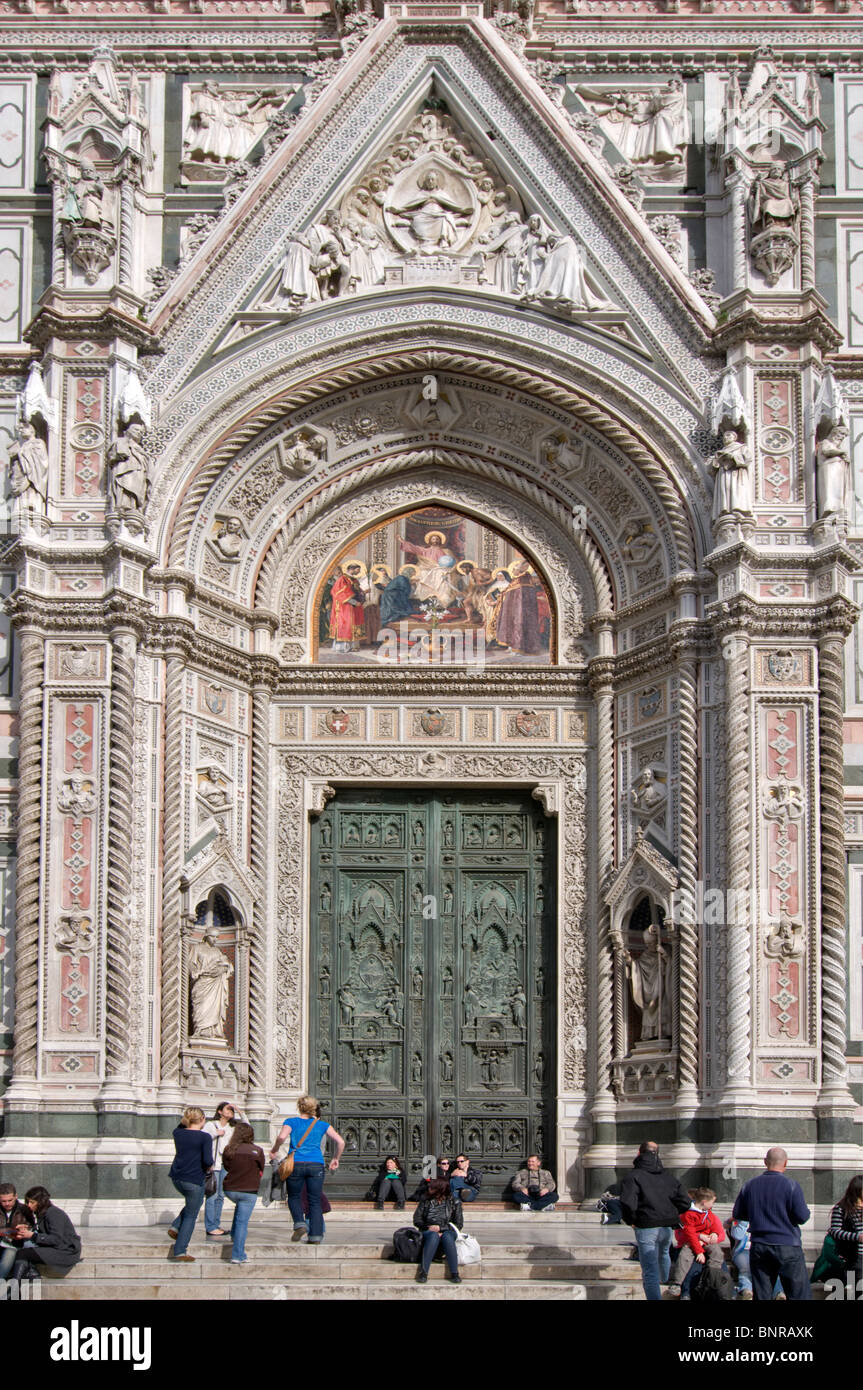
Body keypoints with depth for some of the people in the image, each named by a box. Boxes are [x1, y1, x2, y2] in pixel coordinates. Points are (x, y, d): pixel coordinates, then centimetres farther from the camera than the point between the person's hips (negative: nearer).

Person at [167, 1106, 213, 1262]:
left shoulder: (178, 1133, 3)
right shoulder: (204, 1137, -13)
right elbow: (208, 1160, -19)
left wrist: (186, 1118, 18)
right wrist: (208, 1167, 1)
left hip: (176, 1177, 6)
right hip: (194, 1179, -6)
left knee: (192, 1205, 30)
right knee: (191, 1216, 7)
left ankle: (175, 1228, 14)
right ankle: (180, 1251, 3)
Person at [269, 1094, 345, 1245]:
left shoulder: (291, 1121, 5)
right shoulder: (322, 1125, 11)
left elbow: (281, 1137, -15)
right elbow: (340, 1142, 4)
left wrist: (274, 1150, 2)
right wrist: (336, 1159, 17)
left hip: (296, 1164, -1)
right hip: (316, 1164, 1)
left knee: (294, 1197, 19)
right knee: (315, 1201, 7)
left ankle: (299, 1223, -4)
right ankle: (316, 1236, -1)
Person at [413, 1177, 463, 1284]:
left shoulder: (454, 1202, 5)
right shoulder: (425, 1200, 9)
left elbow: (458, 1224, 3)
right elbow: (416, 1220, 7)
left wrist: (440, 1228, -11)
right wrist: (428, 1227, -12)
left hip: (447, 1231, 0)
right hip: (428, 1231, 0)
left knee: (447, 1236, -36)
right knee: (434, 1236, -36)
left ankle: (454, 1273, -37)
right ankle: (423, 1272, -43)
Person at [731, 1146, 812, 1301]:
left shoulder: (749, 1185, 4)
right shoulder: (791, 1186, -10)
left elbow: (737, 1214, 10)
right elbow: (802, 1217, -11)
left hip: (759, 1247, 4)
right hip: (787, 1246, -4)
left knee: (761, 1296, 8)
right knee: (800, 1294, 1)